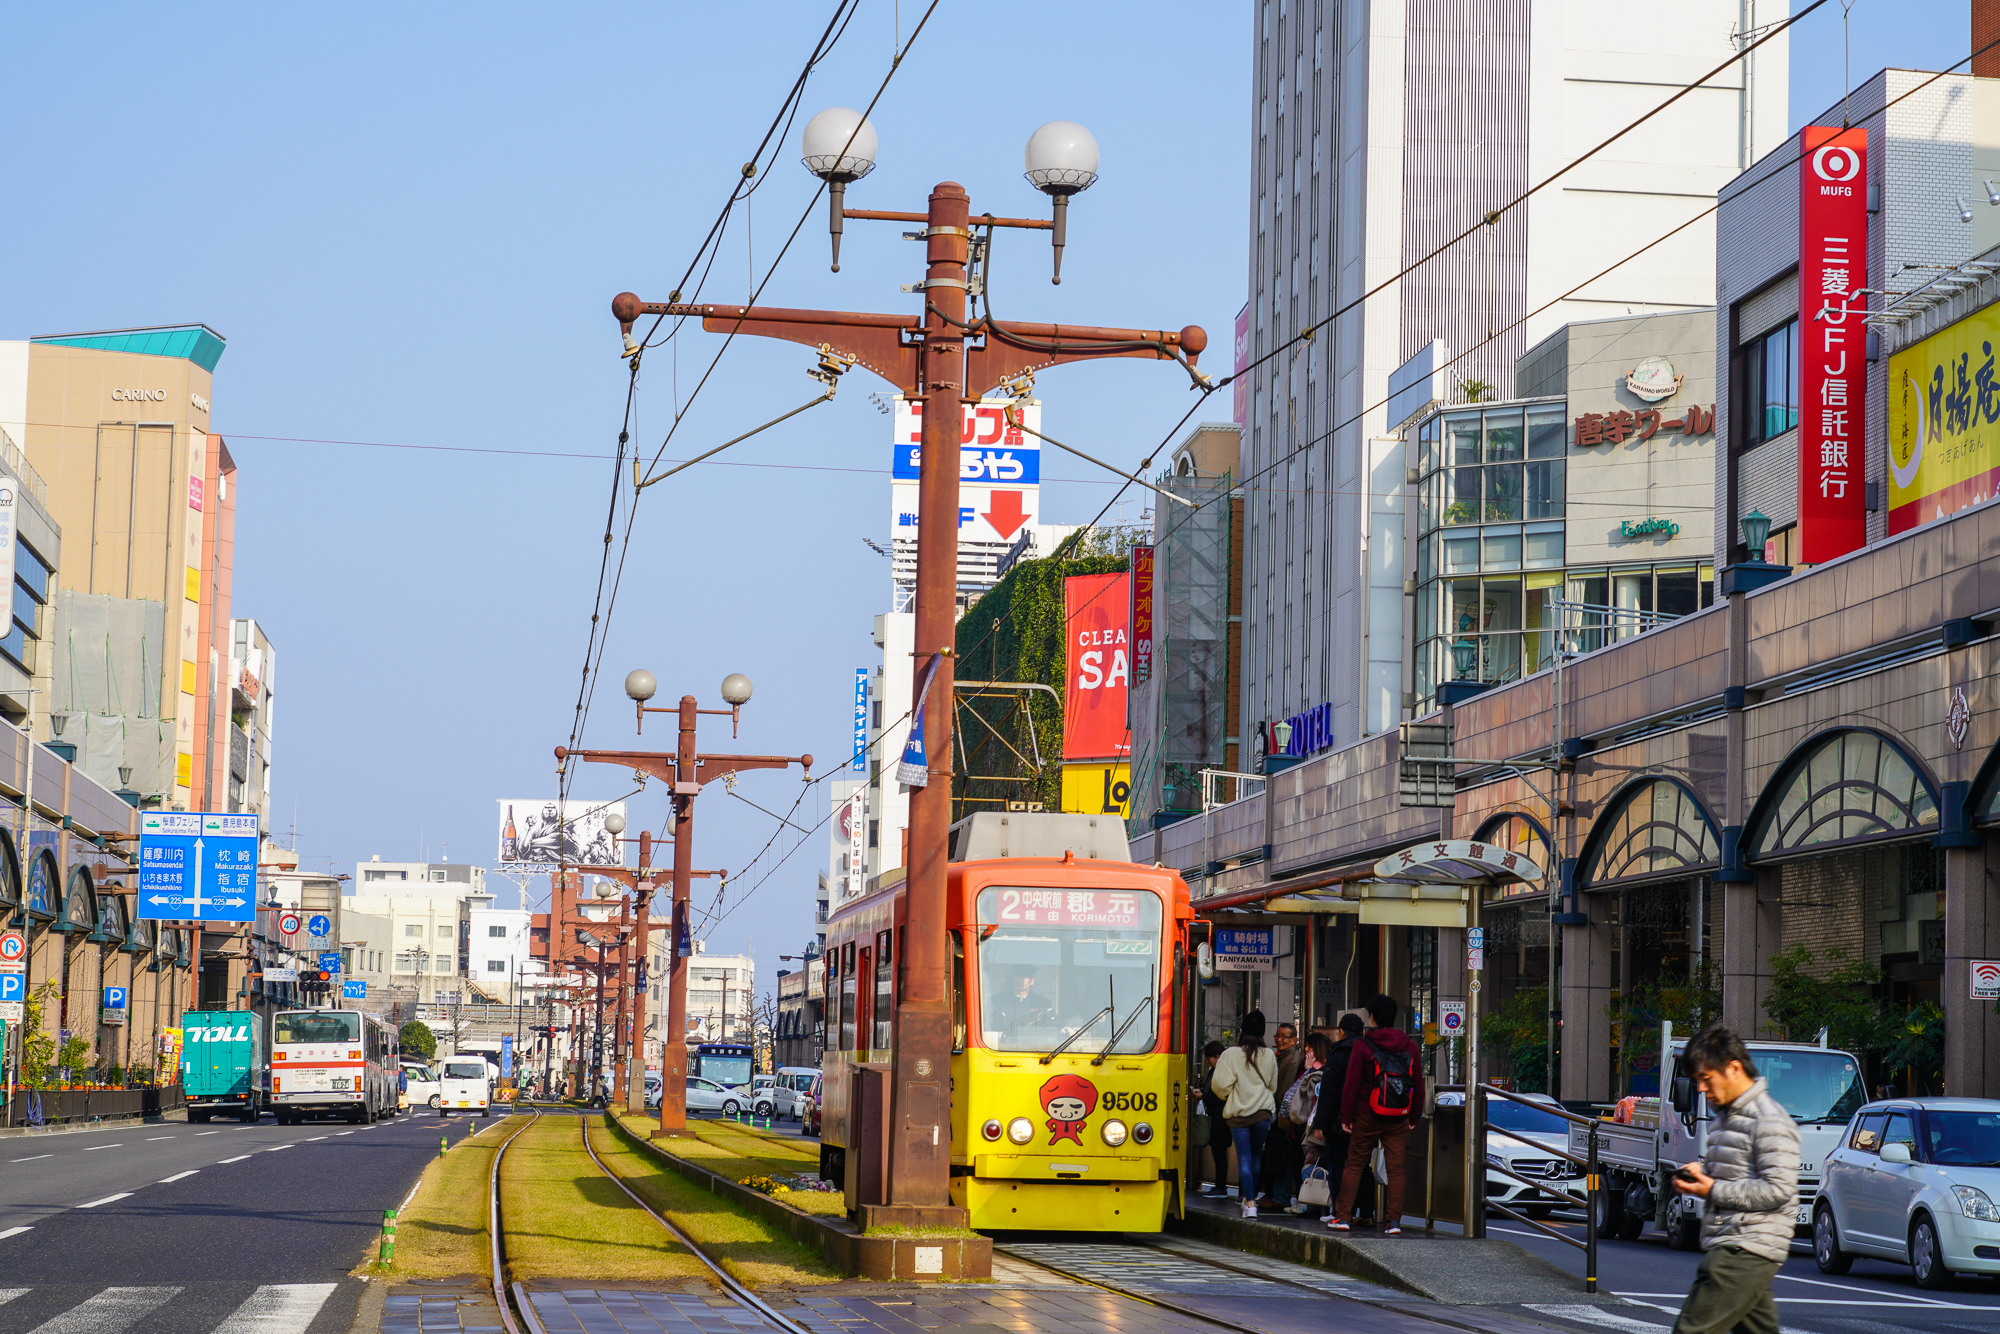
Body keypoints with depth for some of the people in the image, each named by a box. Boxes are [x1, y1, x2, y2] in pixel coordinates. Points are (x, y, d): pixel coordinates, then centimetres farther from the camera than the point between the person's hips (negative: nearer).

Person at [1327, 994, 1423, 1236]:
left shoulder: (1363, 1045, -5)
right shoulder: (1410, 1046, 6)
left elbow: (1352, 1083, -7)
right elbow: (1419, 1085, 9)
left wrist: (1346, 1116, -1)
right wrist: (1414, 1118, 16)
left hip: (1368, 1116, -2)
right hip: (1399, 1118, 2)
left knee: (1354, 1165, 6)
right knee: (1396, 1168, 2)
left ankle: (1343, 1216, 4)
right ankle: (1394, 1221, -3)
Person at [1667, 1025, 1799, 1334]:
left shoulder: (1769, 1121, -12)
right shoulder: (1726, 1116, 19)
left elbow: (1778, 1189, -19)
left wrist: (1714, 1190, -16)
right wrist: (1701, 1172, 10)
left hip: (1746, 1252, -10)